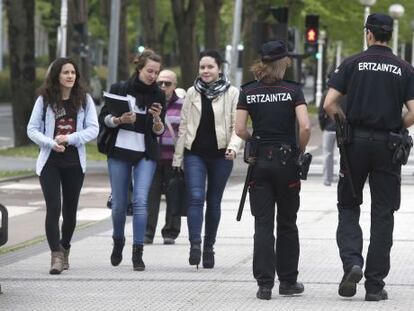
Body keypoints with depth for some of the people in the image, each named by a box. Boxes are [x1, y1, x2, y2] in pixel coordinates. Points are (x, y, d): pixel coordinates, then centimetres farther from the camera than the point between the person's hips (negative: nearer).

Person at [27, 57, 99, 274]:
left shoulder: (84, 100, 2)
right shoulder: (44, 100, 0)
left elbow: (93, 129, -3)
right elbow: (32, 129, 0)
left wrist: (70, 139, -16)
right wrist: (51, 143, -16)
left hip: (74, 161, 2)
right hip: (50, 161, -2)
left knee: (70, 209, 10)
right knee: (53, 208, -12)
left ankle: (65, 250, 30)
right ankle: (56, 255, -15)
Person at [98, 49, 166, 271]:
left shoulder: (158, 96, 3)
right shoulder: (119, 89, -1)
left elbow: (159, 131, 4)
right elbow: (103, 118, 1)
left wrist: (157, 119, -17)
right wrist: (120, 120, -17)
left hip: (146, 155, 0)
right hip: (119, 152, 0)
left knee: (140, 201, -14)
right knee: (119, 203, 5)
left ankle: (138, 253, -13)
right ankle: (118, 242, 32)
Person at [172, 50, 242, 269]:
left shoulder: (231, 93, 0)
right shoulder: (192, 93, 8)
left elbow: (237, 125, -2)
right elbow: (184, 126, 12)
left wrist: (233, 146, -20)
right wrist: (177, 157, 11)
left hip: (220, 154, -1)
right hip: (195, 153, 1)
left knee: (214, 202, 8)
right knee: (196, 197, -15)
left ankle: (209, 247, 18)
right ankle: (195, 244, -23)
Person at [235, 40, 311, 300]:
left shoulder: (249, 91, 1)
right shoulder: (293, 90, -6)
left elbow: (240, 129, -3)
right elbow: (305, 126, -15)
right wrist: (301, 150, 1)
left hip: (260, 161, 1)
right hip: (286, 161, -1)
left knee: (263, 224, 2)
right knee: (287, 224, 12)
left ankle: (265, 284, -7)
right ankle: (288, 281, 18)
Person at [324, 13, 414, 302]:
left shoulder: (352, 64, -1)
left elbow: (329, 105, -9)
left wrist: (345, 120, 9)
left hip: (356, 141, -1)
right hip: (388, 147, 1)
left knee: (348, 208, 13)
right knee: (383, 215, 6)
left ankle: (352, 262, -12)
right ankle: (375, 285, 5)